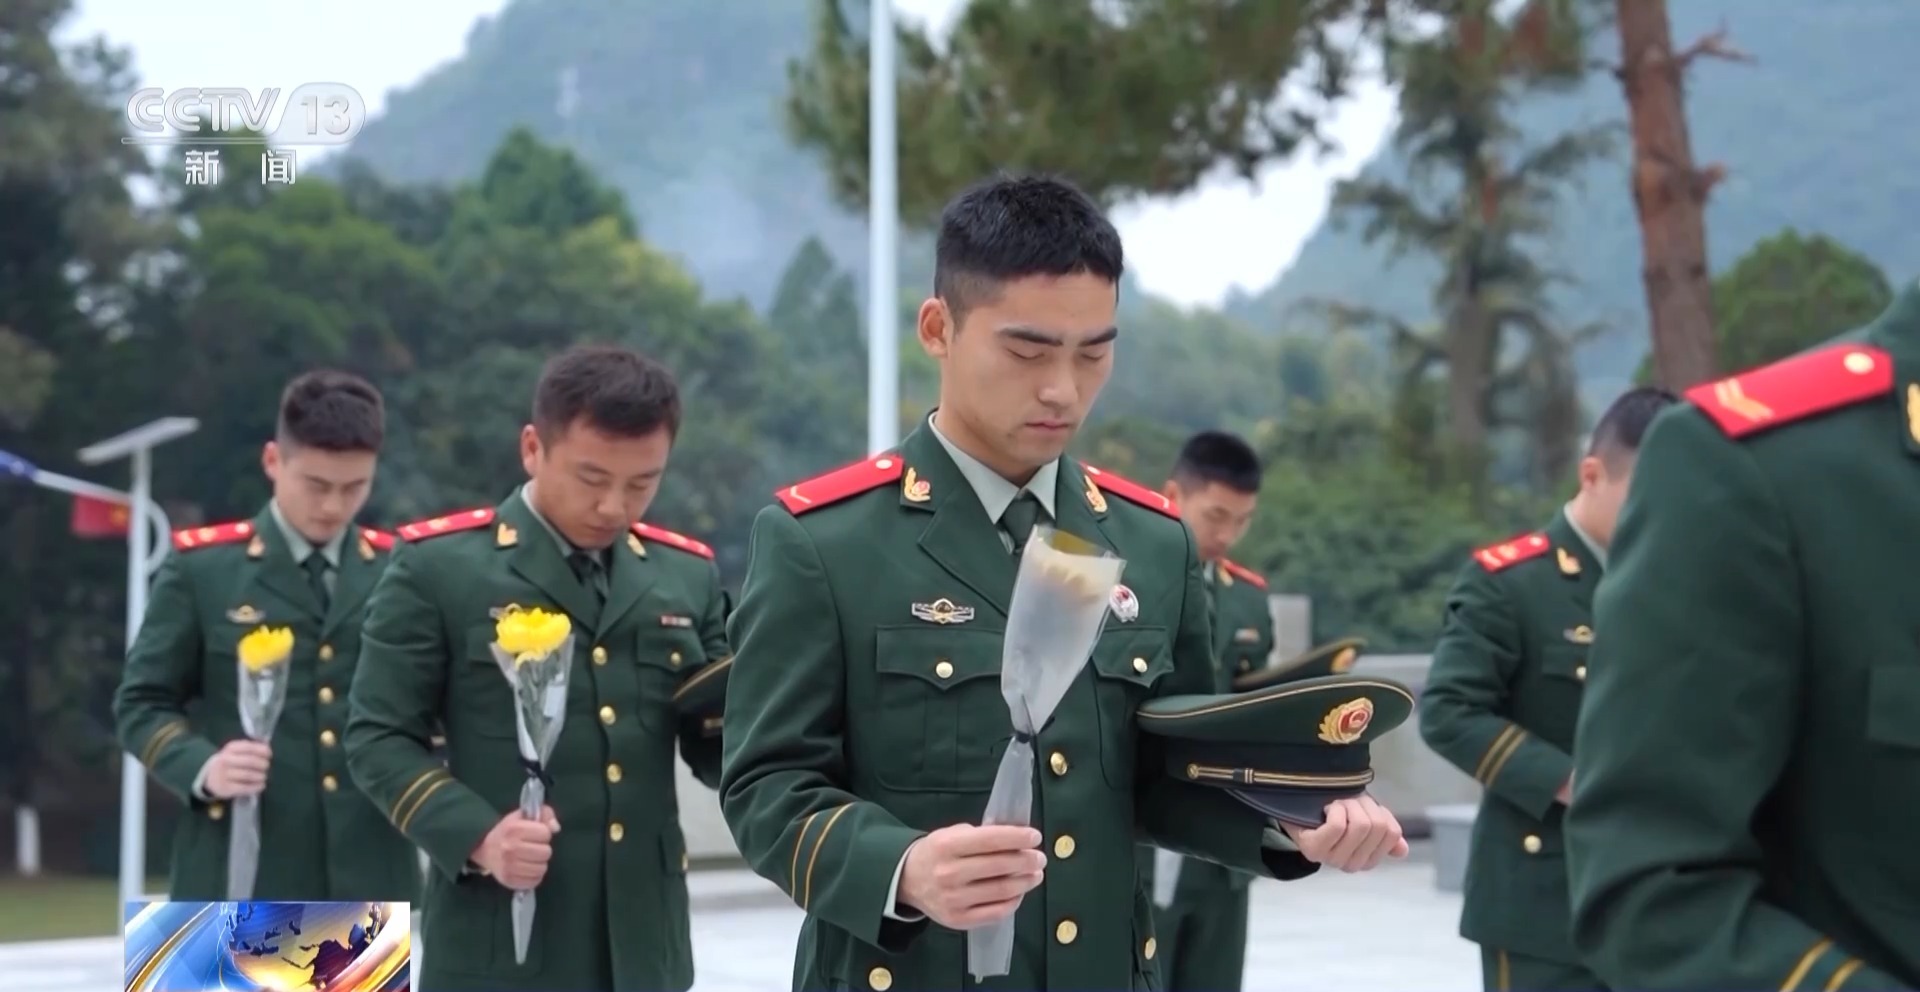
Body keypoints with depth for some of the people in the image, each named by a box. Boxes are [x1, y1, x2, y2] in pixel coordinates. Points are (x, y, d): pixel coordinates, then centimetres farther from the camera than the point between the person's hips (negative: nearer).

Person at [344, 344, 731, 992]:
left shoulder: (687, 575, 12)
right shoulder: (440, 565, -2)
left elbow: (714, 751, 14)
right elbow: (379, 737, -3)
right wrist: (477, 835, -19)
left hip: (643, 940, 5)